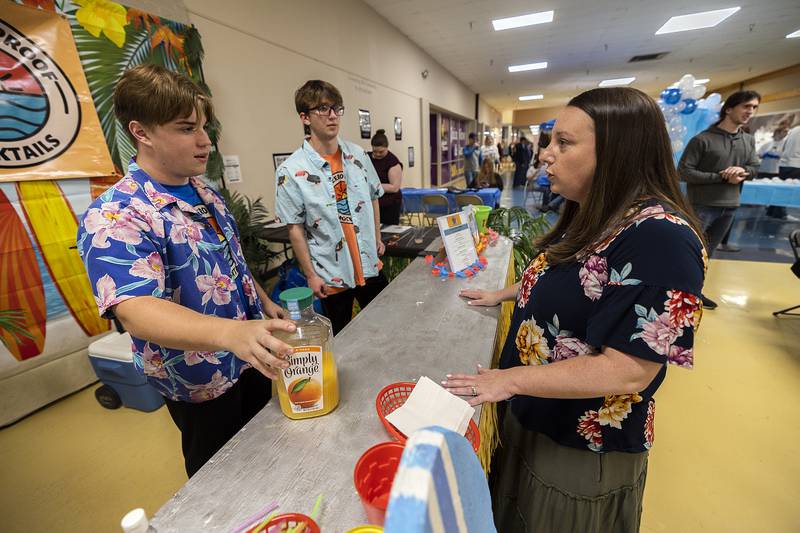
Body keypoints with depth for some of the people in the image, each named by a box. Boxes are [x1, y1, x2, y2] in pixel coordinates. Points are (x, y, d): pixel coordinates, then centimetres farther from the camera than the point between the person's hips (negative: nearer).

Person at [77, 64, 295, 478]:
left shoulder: (203, 191, 1)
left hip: (251, 359, 8)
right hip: (203, 384, -8)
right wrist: (230, 332, -55)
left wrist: (264, 303, 14)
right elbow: (136, 312, -39)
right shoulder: (114, 219, -25)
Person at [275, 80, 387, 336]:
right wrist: (311, 275, -9)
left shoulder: (358, 154, 1)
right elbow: (295, 228, -10)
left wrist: (377, 239, 11)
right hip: (331, 275, -4)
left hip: (370, 265, 4)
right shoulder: (291, 171, -13)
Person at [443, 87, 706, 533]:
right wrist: (502, 294, 16)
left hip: (583, 447, -8)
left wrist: (512, 379, -26)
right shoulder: (593, 216, 0)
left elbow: (628, 371, -30)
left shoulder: (659, 238, -29)